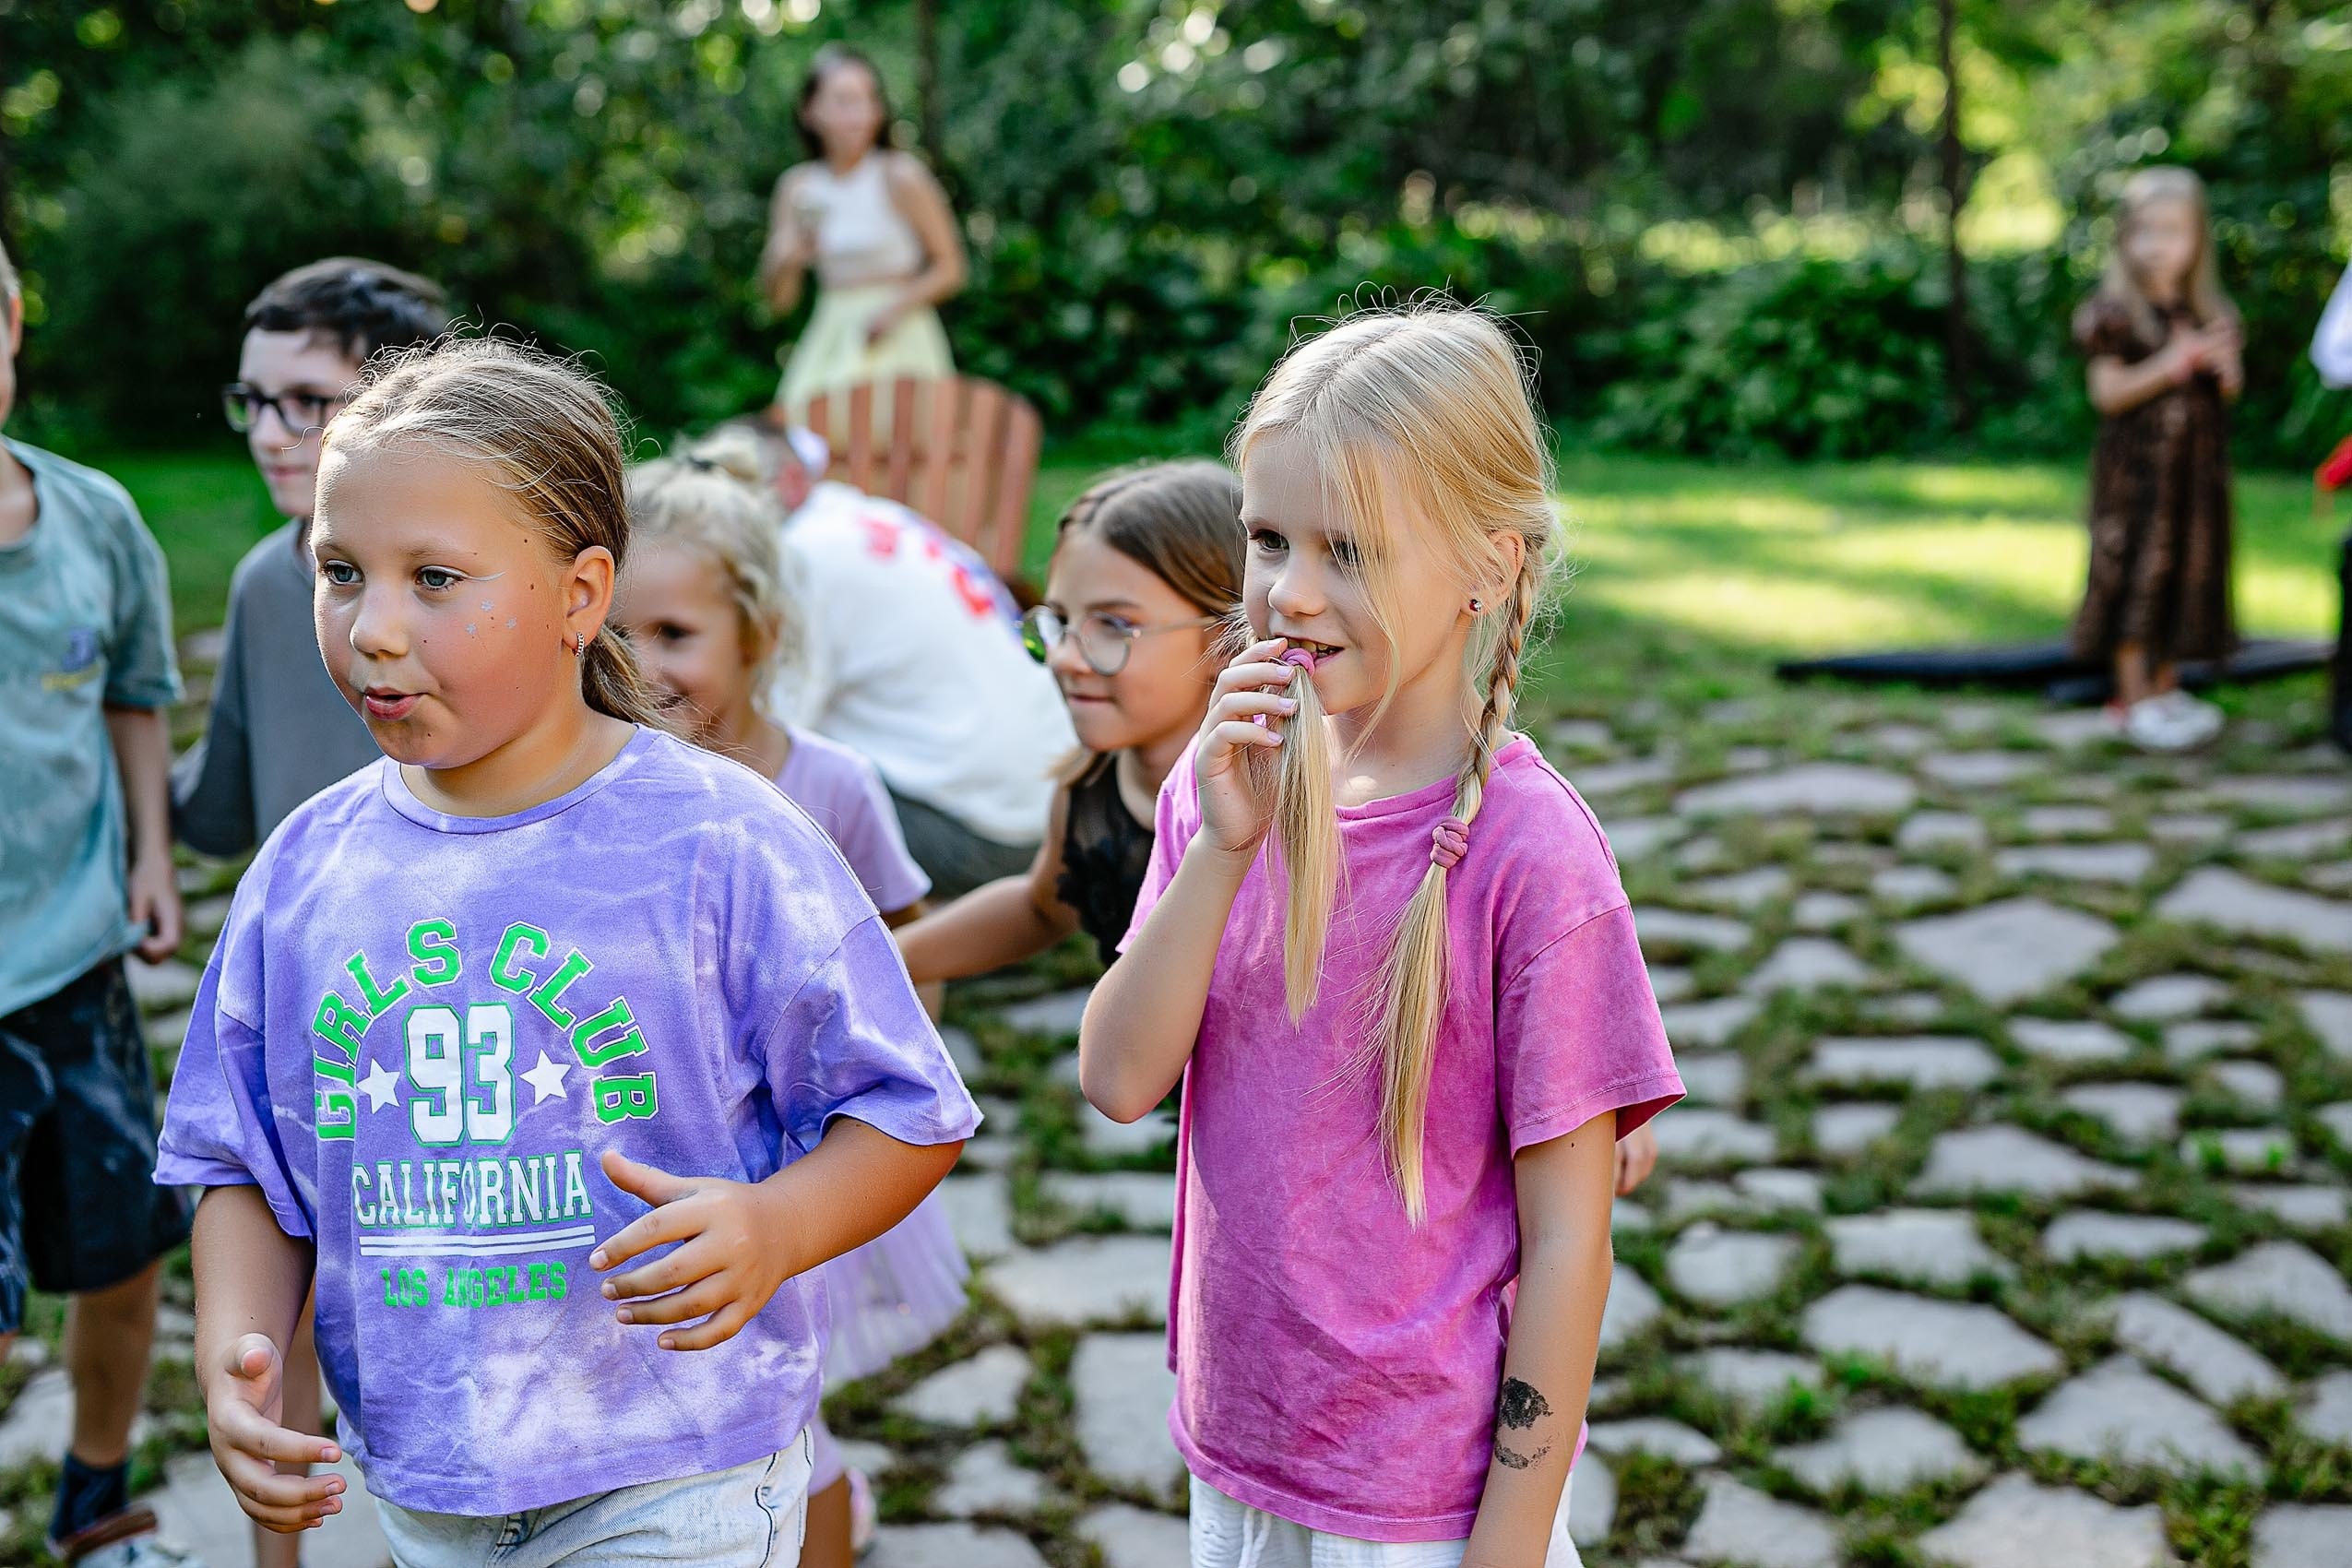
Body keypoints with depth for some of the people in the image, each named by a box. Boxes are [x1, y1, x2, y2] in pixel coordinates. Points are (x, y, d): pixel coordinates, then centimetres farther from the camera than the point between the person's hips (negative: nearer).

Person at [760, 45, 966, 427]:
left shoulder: (900, 177, -5)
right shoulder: (796, 187, 8)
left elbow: (950, 269, -2)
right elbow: (779, 299, 11)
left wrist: (894, 310, -16)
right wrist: (786, 260, -10)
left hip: (896, 341, -4)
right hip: (827, 339, 4)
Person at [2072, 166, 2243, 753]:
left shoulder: (2211, 313, 9)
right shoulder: (2115, 312, -9)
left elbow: (2226, 394, 14)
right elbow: (2106, 392, -14)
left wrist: (2226, 368, -8)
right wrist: (2170, 365, -24)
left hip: (2197, 467, 6)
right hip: (2137, 467, -6)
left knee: (2187, 569, 9)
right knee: (2137, 572, -4)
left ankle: (2166, 687, 21)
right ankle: (2133, 699, 4)